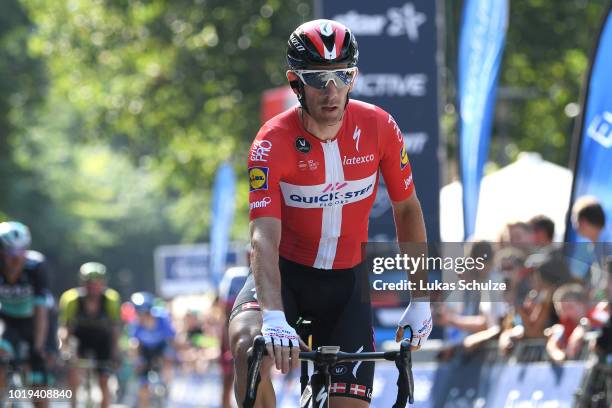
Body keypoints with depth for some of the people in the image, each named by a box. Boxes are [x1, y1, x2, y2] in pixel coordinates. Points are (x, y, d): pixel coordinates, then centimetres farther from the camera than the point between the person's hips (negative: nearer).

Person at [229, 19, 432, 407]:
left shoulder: (379, 128, -13)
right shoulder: (273, 142, -22)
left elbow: (407, 209, 2)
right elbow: (265, 237, -31)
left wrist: (421, 299, 0)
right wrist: (274, 317, -47)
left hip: (347, 278, 3)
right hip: (287, 271, -3)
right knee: (248, 343, -35)